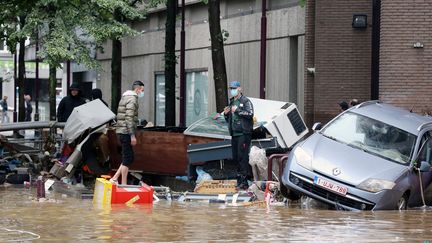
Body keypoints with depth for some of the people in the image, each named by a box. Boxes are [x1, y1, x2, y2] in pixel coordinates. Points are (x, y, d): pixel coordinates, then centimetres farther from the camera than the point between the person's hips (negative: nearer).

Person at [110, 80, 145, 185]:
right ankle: (124, 183, -4)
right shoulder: (132, 99, -12)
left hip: (121, 132, 10)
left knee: (129, 158, 13)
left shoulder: (125, 97, 20)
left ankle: (115, 178, 11)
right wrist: (132, 135, -21)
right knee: (127, 158, -6)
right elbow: (129, 118, -20)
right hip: (126, 132, -10)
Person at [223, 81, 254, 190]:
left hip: (244, 134, -8)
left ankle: (244, 181, -14)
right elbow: (229, 120, 28)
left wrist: (237, 110, -17)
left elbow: (250, 114, -17)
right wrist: (226, 114, 7)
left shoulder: (245, 101, -2)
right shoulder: (231, 102, 21)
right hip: (234, 134, 8)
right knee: (236, 157, 8)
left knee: (242, 156, -13)